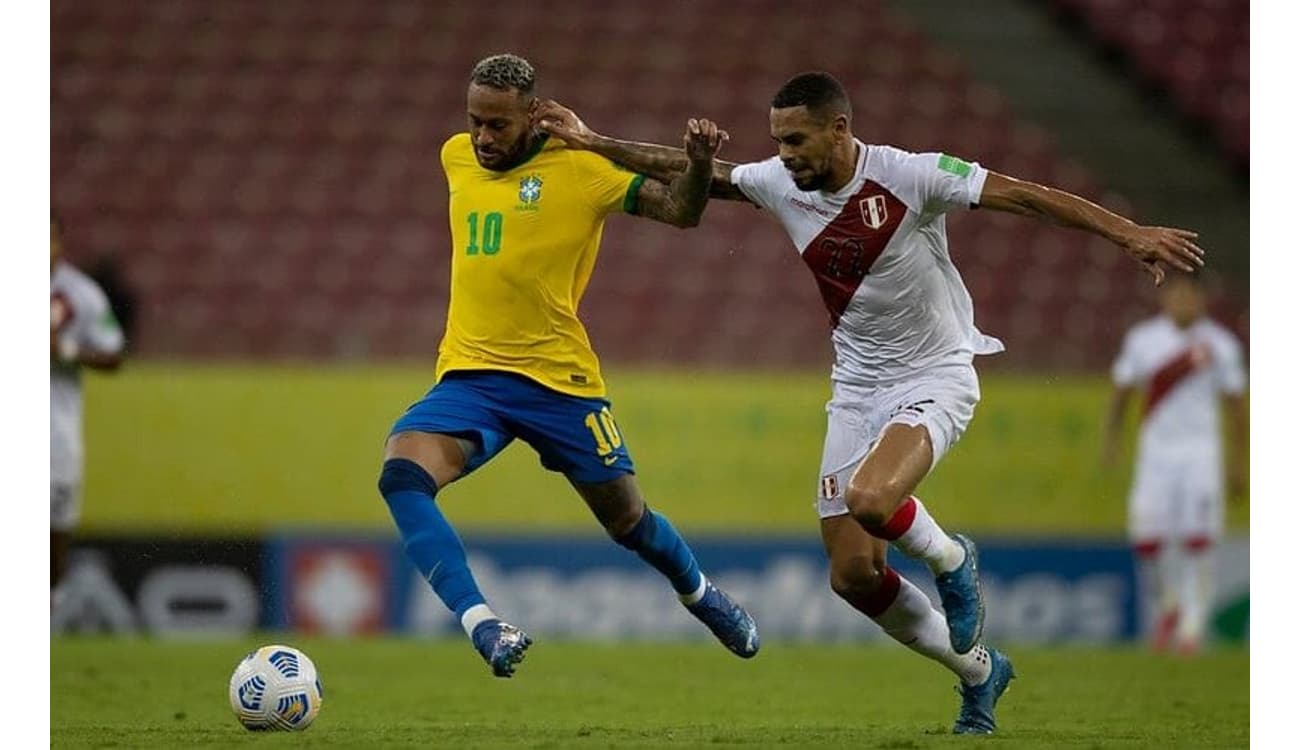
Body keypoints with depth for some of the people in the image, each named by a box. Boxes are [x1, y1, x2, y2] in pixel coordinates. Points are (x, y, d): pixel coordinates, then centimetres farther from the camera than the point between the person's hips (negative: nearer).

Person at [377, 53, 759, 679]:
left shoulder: (580, 167, -7)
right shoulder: (455, 157, 7)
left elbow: (679, 210, -8)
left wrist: (698, 163, -27)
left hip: (559, 378, -3)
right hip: (468, 376, 3)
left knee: (627, 518, 10)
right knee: (401, 474, -26)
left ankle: (699, 593, 43)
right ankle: (481, 625, -32)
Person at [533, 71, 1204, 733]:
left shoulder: (910, 177, -21)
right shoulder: (779, 183, -5)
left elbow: (1027, 197, -22)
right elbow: (690, 173, 9)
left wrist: (1129, 233, -29)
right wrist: (590, 142, 6)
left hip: (935, 379, -6)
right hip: (856, 387, 6)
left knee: (869, 500, -34)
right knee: (852, 575, 1)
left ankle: (952, 561, 2)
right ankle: (979, 671, 24)